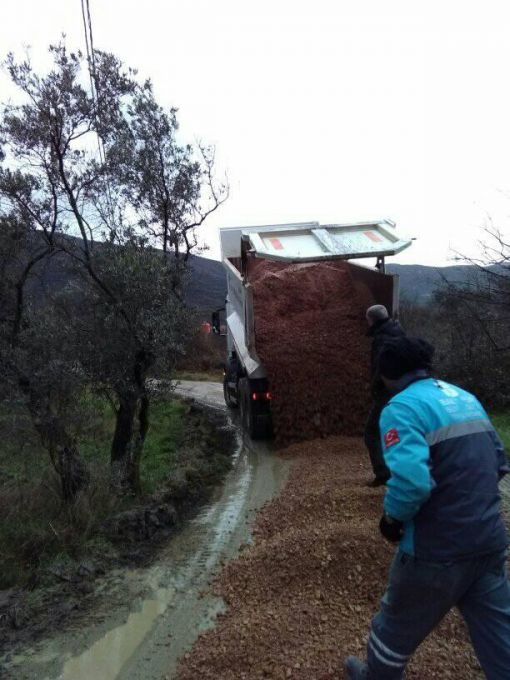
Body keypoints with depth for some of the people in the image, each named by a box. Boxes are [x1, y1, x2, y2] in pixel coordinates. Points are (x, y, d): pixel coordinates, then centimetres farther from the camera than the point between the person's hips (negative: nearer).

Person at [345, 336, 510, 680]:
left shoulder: (402, 407, -18)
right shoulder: (467, 398, 8)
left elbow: (411, 480, -31)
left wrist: (392, 518, -13)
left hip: (438, 549, -6)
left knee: (398, 626, 19)